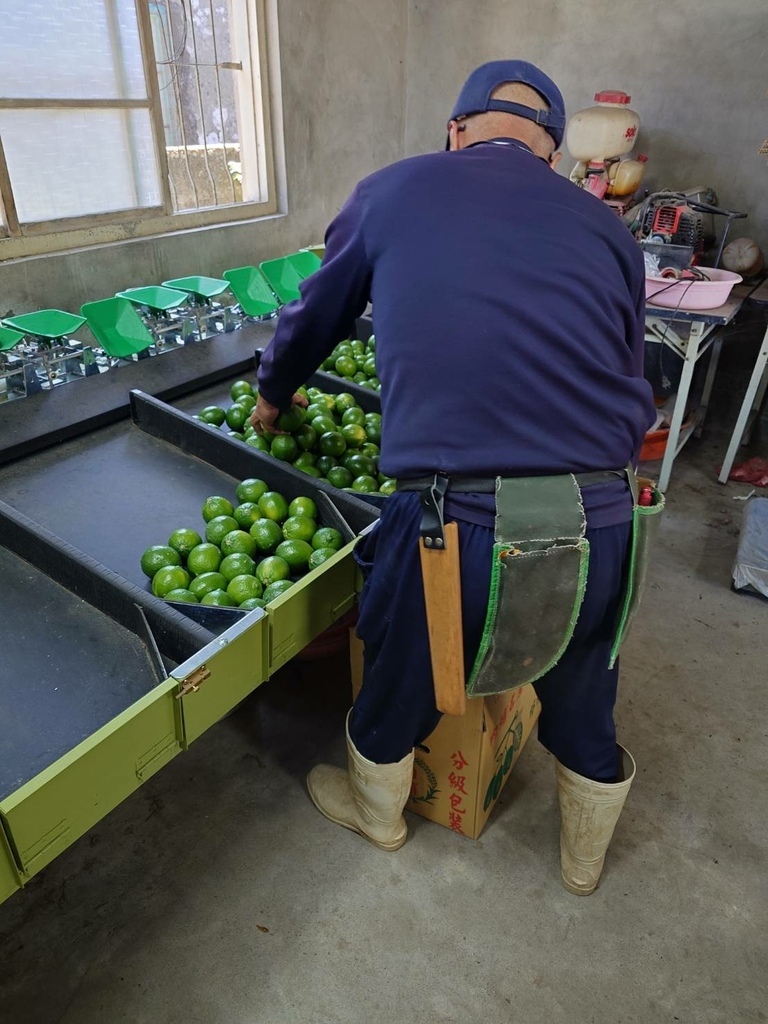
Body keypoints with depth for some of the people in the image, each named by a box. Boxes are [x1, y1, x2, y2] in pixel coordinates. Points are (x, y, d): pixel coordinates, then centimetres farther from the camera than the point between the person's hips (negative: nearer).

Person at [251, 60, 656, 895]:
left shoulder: (393, 191, 8)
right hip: (600, 525, 4)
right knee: (583, 706, 29)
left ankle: (378, 816, 58)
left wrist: (272, 400, 40)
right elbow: (629, 390, 14)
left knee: (398, 689, 27)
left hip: (452, 526, -2)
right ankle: (584, 860, 59)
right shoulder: (605, 228, 12)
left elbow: (311, 319, 20)